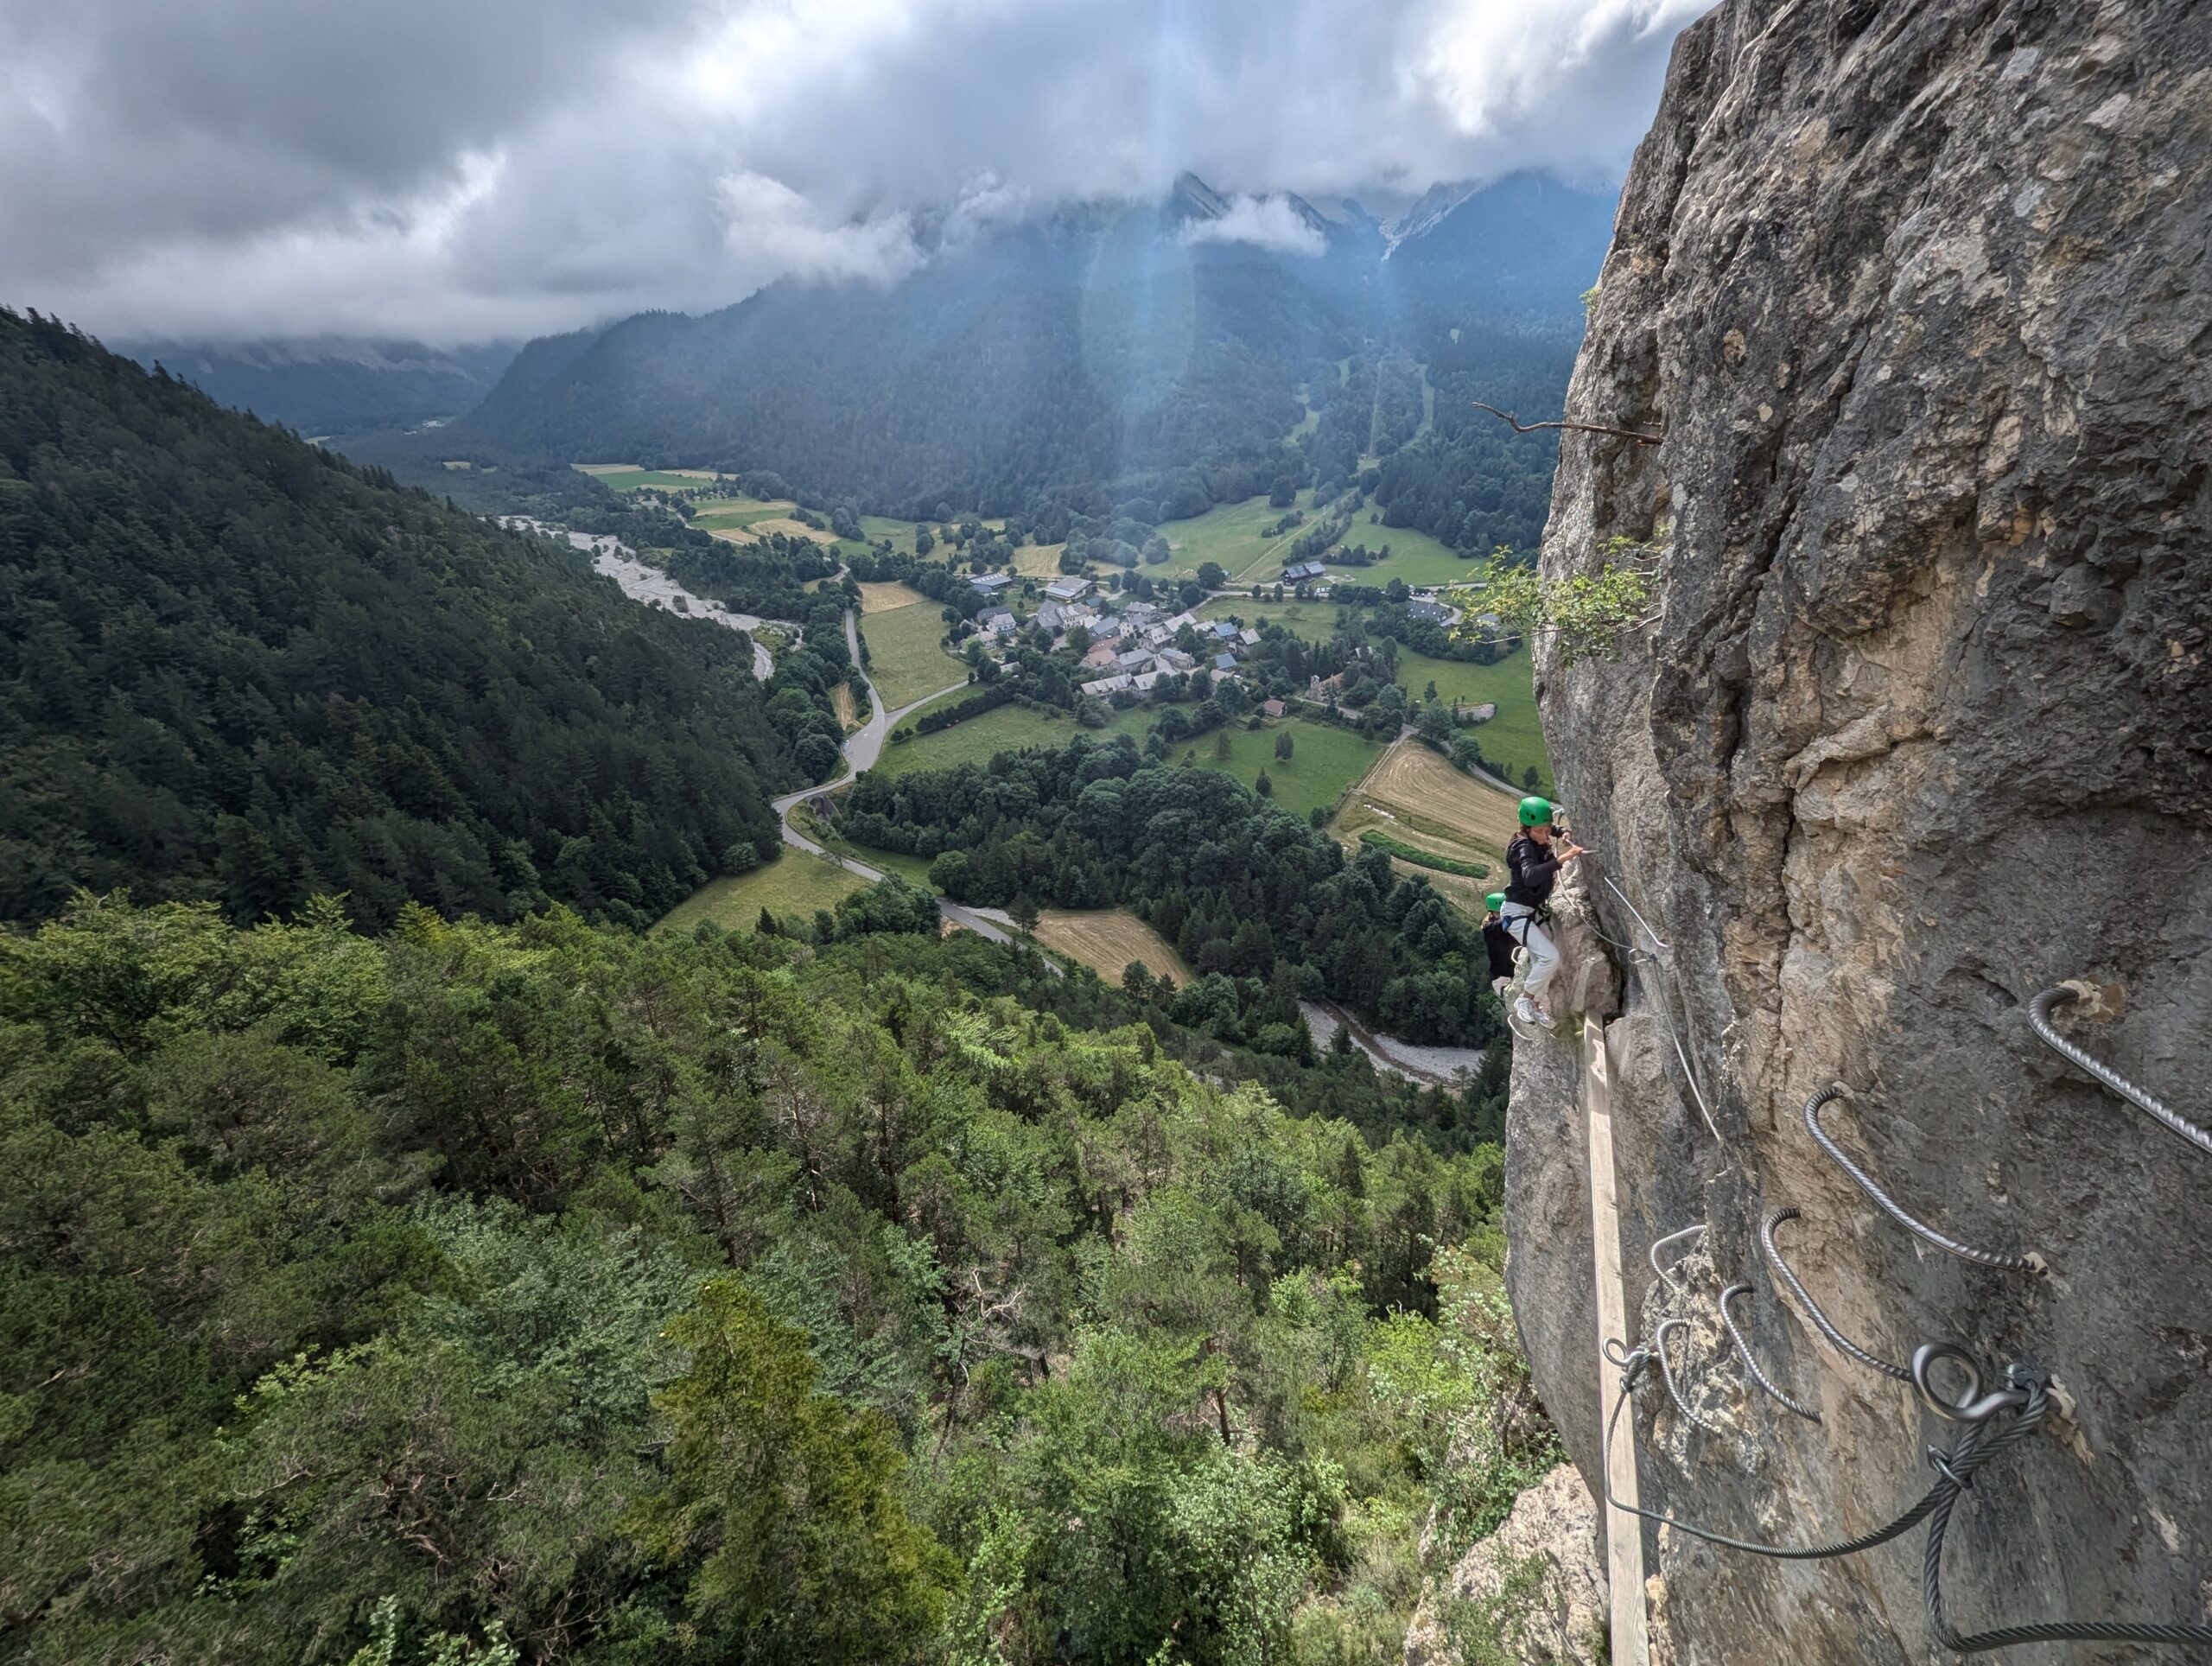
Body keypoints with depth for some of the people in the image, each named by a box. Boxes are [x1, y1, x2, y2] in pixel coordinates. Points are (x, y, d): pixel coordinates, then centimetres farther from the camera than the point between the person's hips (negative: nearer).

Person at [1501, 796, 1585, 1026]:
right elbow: (1530, 876, -43)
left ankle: (1535, 1007, 28)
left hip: (1536, 911, 9)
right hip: (1518, 912, -9)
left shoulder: (1542, 845, 2)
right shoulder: (1525, 848, -23)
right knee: (1550, 956, -20)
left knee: (1542, 960, 12)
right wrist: (1559, 859, -53)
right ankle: (1524, 1000, -3)